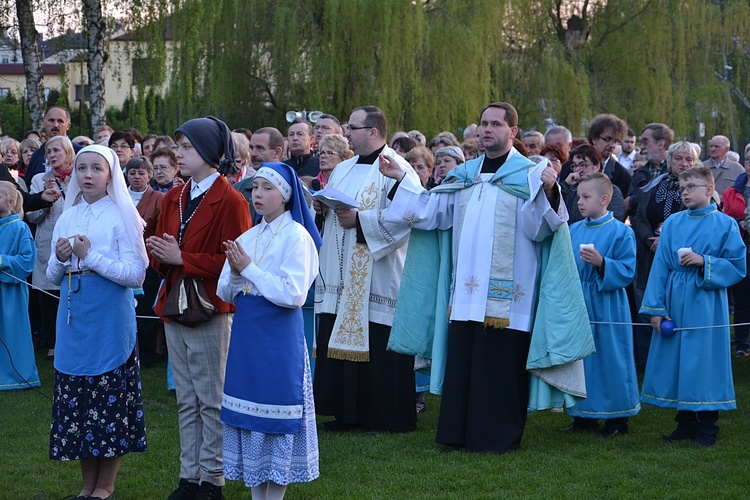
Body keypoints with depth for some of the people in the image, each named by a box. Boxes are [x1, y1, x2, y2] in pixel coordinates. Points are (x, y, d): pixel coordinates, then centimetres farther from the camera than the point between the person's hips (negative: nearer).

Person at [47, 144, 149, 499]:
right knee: (77, 395, 7)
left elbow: (136, 274, -11)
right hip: (74, 317, 5)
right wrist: (60, 260, -7)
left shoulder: (122, 218, -4)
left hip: (110, 319, -5)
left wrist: (90, 256, -15)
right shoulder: (67, 219, 11)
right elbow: (52, 277, 15)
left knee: (110, 395, 0)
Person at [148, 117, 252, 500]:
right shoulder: (173, 199, 13)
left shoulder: (230, 202, -11)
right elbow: (159, 257, 15)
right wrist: (160, 254, -8)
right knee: (186, 401, 13)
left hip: (210, 312, -7)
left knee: (211, 400, 0)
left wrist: (182, 258, -19)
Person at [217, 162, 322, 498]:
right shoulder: (247, 238, 11)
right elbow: (225, 293, 10)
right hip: (246, 332, 7)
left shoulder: (296, 236, -8)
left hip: (278, 336, -7)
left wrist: (249, 270, -16)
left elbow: (293, 294, -18)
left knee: (276, 417, -1)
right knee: (250, 416, 9)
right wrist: (236, 274, -11)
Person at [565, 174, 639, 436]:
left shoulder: (621, 232, -7)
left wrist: (602, 263, -24)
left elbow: (626, 272, -11)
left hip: (606, 306, -5)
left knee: (608, 357, -1)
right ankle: (584, 415, 20)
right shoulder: (573, 230, 9)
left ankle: (617, 417, 9)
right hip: (577, 304, 5)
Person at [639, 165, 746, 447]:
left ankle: (707, 427, 8)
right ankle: (686, 423, 18)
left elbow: (738, 266, -3)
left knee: (703, 363, -3)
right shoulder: (672, 224, 7)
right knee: (677, 361, 6)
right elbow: (660, 266, 4)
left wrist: (704, 262, -15)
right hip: (675, 304, 4)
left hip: (705, 305, -4)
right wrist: (655, 308, -2)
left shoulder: (725, 225, -1)